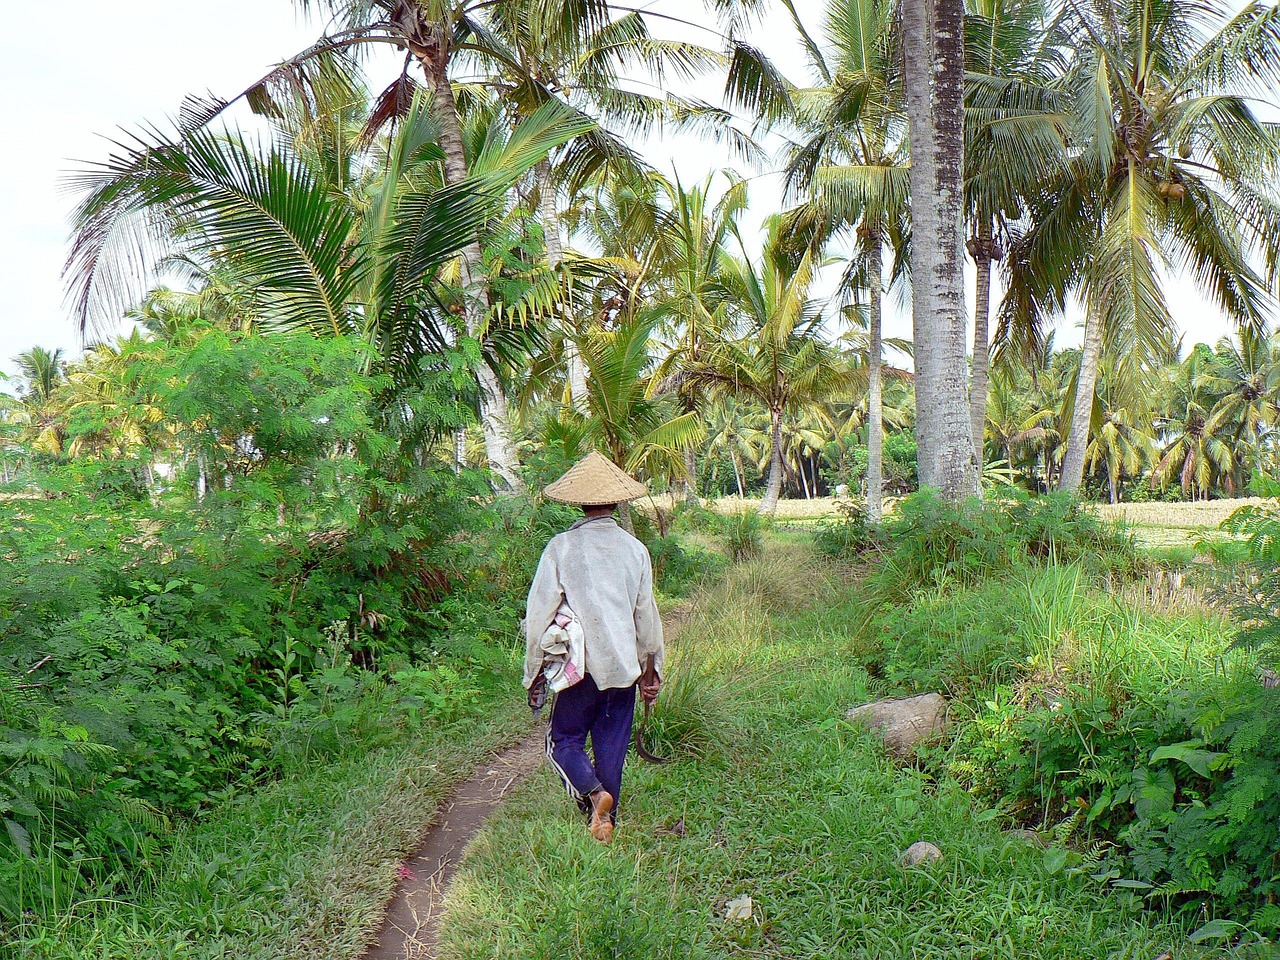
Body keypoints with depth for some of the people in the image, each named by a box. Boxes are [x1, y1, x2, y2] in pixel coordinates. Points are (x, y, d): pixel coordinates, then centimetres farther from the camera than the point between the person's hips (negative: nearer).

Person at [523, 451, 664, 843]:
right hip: (623, 664, 3)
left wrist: (534, 673, 4)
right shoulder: (635, 549, 3)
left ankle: (594, 793, -13)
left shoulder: (560, 547, -5)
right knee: (611, 748, 11)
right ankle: (606, 819, 15)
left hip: (578, 664, -2)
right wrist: (652, 669, 19)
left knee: (564, 739, 10)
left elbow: (540, 612, -5)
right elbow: (646, 614, 8)